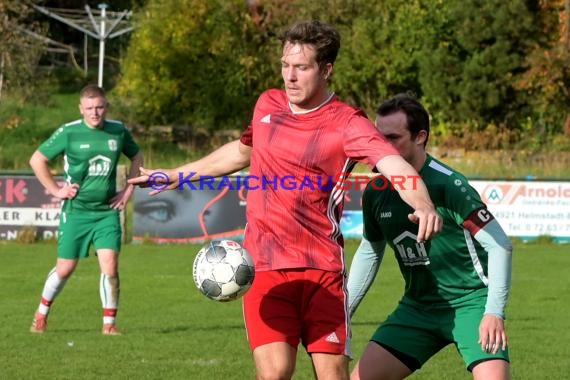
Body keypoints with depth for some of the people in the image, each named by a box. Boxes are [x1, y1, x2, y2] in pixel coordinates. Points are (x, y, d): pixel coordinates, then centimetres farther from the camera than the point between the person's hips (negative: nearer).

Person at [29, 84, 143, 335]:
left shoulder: (118, 131, 1)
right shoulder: (69, 133, -9)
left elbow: (137, 157, 19)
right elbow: (37, 159, -3)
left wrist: (129, 189, 10)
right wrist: (55, 190, -6)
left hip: (107, 211, 2)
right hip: (76, 211, -2)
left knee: (110, 268, -12)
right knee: (65, 269, 5)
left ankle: (109, 324, 1)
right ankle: (41, 314, 29)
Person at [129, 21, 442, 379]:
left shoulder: (346, 122, -8)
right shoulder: (267, 105, 10)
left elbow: (393, 163, -26)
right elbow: (242, 151, 31)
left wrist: (423, 205, -46)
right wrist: (178, 175, 40)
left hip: (322, 270, -3)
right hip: (264, 268, 3)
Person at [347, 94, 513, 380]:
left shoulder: (447, 185, -20)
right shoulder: (376, 192, 0)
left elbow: (499, 244, -18)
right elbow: (369, 251, 17)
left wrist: (494, 313, -23)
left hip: (471, 303, -6)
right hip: (418, 307, 6)